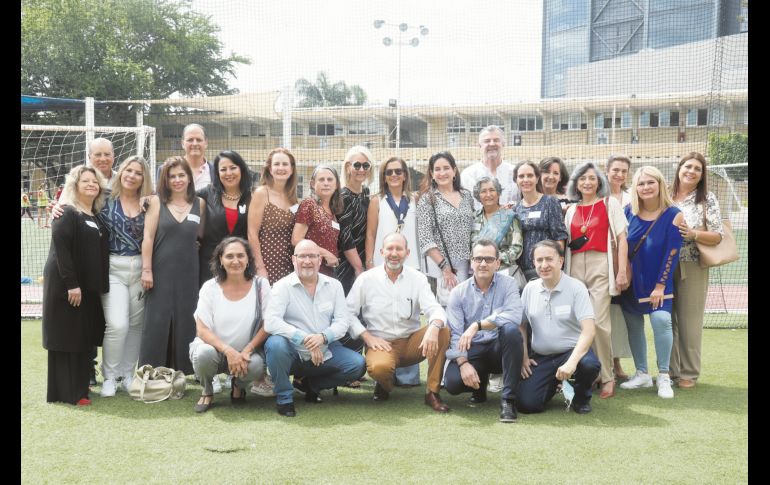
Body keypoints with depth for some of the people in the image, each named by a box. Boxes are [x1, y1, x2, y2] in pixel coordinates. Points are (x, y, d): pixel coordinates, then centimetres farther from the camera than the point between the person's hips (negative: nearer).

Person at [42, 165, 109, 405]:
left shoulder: (96, 216, 14)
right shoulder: (67, 213, -9)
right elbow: (60, 248, -18)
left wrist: (97, 284, 9)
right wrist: (71, 284, -23)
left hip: (88, 287, 8)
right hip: (65, 285, -8)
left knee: (84, 338, 11)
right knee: (66, 338, -3)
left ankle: (79, 386, 20)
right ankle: (66, 392, 1)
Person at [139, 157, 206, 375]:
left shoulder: (199, 204, 8)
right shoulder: (157, 201, 2)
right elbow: (148, 236, -3)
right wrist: (146, 269, -8)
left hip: (188, 273, 2)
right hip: (161, 271, -2)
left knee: (184, 323, 5)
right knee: (156, 322, -1)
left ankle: (181, 372, 14)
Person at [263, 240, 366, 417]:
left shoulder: (334, 285, 5)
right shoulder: (283, 286, -7)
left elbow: (342, 322, -1)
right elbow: (270, 322, -20)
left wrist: (323, 336, -23)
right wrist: (305, 339, -28)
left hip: (325, 351, 4)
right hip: (293, 352, -4)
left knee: (358, 364, -17)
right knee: (275, 344, -35)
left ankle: (310, 384, 9)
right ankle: (284, 398, -11)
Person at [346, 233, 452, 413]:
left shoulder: (418, 278, 2)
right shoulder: (366, 279, -1)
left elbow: (434, 309, -11)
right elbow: (348, 312, 0)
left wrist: (434, 327, -34)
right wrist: (367, 336, -13)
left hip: (412, 342, 2)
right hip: (382, 343, -2)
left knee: (442, 332, -26)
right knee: (379, 367, -37)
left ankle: (432, 392, -13)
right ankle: (386, 383, 5)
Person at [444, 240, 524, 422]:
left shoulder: (508, 284, -3)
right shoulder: (458, 292, 1)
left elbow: (514, 316, -23)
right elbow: (454, 334, -7)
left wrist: (477, 325, -30)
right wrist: (463, 363, -23)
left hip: (499, 348, -1)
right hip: (472, 351, 1)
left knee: (511, 330, -33)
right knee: (452, 382, -27)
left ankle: (508, 399, -24)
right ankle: (480, 383, 12)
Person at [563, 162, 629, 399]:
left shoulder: (609, 203, 5)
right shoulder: (571, 210, 16)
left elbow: (621, 238, 1)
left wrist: (622, 271, -7)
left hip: (600, 265, -4)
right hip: (575, 266, 4)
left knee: (599, 322, -12)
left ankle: (607, 377, -2)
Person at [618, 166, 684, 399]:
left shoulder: (673, 214, -9)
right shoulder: (629, 212, -1)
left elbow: (672, 252, -10)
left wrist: (660, 285, -12)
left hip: (658, 279, -3)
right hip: (631, 278, 3)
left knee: (661, 319, -18)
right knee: (633, 325, 6)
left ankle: (663, 376, -6)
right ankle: (642, 374, 19)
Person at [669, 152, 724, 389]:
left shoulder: (707, 200, 1)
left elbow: (718, 236, -4)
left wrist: (693, 234, -18)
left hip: (692, 268, -2)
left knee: (689, 321, 2)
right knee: (666, 319, 5)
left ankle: (688, 373, 13)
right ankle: (669, 369, 16)